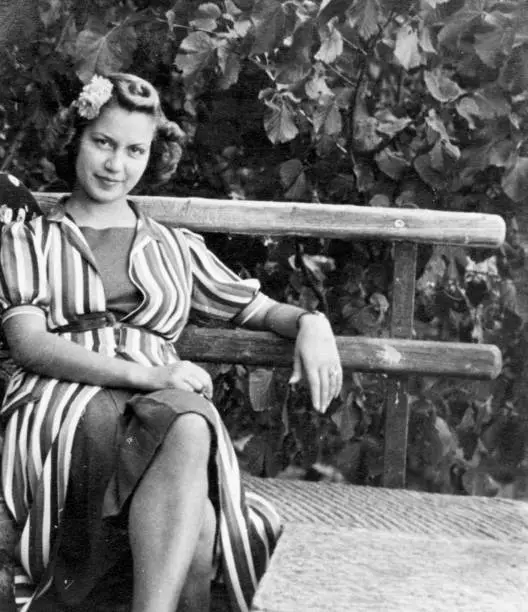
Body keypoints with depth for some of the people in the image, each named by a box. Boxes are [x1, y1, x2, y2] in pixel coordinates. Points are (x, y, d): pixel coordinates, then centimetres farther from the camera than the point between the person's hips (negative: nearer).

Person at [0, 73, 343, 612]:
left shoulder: (175, 248, 28)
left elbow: (257, 308, 26)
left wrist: (310, 322, 0)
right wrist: (144, 373, -12)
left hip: (162, 405, 2)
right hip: (60, 407, -2)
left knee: (189, 428, -40)